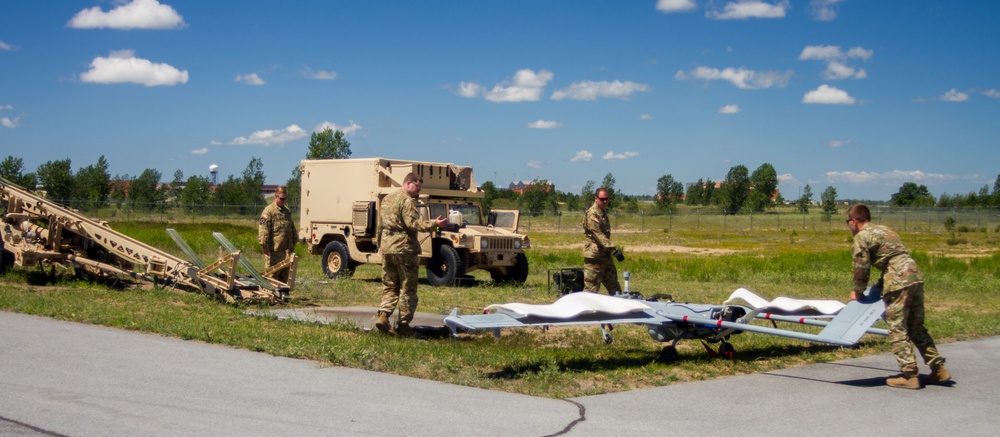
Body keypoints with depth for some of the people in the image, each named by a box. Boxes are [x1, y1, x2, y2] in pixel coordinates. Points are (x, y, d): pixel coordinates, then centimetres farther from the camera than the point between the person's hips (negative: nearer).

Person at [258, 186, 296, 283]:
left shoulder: (287, 211, 17)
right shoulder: (269, 211, -9)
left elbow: (292, 227, 27)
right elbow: (263, 228, -15)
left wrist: (293, 243, 24)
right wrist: (264, 245, -19)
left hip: (286, 249, 8)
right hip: (274, 249, -8)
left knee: (285, 273, 12)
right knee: (273, 273, -3)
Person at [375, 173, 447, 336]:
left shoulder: (386, 199, 16)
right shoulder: (407, 201, -11)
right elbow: (413, 223, -20)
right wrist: (434, 223, -18)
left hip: (386, 248, 7)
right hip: (404, 248, -7)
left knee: (389, 286, 13)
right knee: (408, 289, 1)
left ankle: (383, 315, -6)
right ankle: (403, 324, 2)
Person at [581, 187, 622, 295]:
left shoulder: (604, 212, 13)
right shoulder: (592, 214, -18)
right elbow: (598, 235, -27)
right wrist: (613, 250, -34)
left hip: (605, 255, 9)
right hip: (594, 255, -9)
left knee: (614, 287, 15)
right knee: (591, 287, -6)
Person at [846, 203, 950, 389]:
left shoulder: (862, 237, -1)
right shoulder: (884, 230, 25)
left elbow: (861, 268, -1)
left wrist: (857, 292, 14)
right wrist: (879, 286, 27)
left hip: (899, 282, -8)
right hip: (915, 276, 8)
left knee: (897, 329, -3)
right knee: (916, 327, 15)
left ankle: (909, 375, -5)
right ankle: (938, 368, 15)